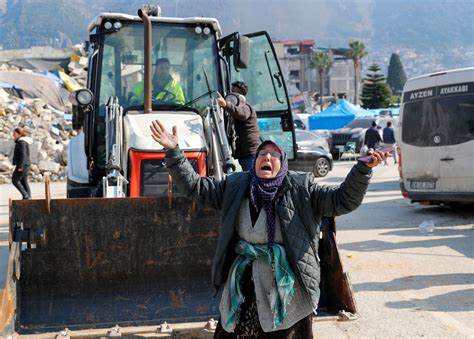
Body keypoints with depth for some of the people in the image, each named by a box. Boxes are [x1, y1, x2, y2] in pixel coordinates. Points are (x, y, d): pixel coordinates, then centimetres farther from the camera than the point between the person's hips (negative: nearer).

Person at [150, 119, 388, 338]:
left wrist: (363, 168, -25)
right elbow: (194, 185, 3)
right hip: (242, 288, 3)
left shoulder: (301, 190, -4)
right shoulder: (235, 187, 3)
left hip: (287, 289, -2)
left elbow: (343, 200, -9)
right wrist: (173, 151, -6)